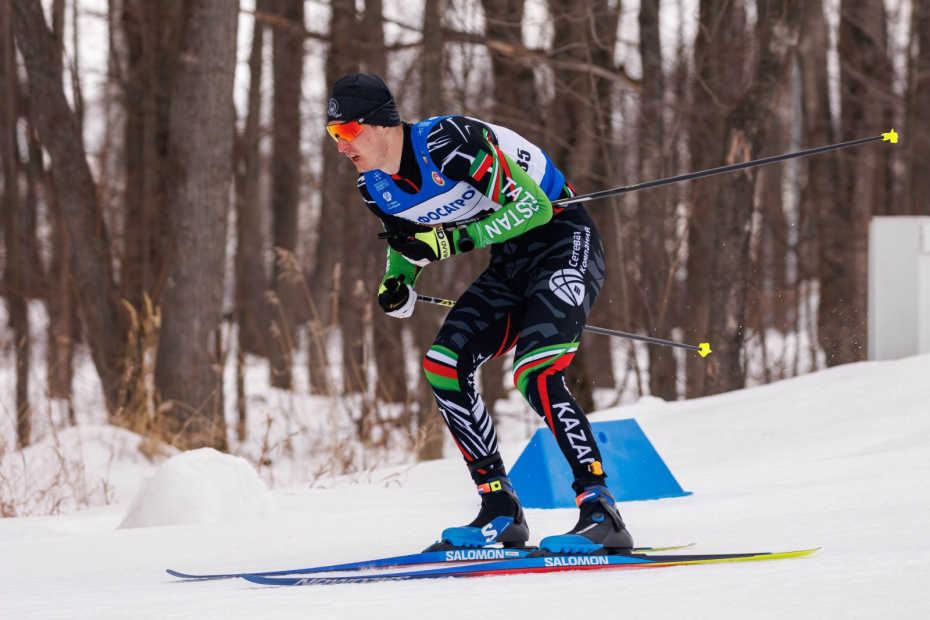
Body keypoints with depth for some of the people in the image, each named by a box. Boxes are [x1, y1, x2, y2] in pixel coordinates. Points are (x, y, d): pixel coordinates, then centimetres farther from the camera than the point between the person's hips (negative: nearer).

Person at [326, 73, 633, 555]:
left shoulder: (448, 142, -26)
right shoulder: (375, 187, -1)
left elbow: (533, 205, -26)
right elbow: (405, 238, 20)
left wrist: (452, 240, -30)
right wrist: (398, 282, -3)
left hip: (564, 242, -8)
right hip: (511, 263, 8)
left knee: (534, 373, -26)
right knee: (443, 365, -6)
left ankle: (601, 514, -27)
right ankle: (501, 513, 0)